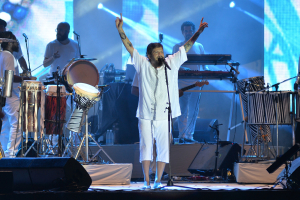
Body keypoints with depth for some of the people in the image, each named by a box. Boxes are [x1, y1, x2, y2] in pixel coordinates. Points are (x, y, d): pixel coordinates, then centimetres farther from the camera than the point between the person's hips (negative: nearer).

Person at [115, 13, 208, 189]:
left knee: (163, 149, 3)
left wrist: (199, 32, -3)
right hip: (146, 116, -1)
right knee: (146, 148, 0)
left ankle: (158, 182, 10)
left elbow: (186, 47, 5)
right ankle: (146, 183, 3)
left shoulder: (172, 63, 5)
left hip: (164, 116, 1)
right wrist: (120, 30, -4)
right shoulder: (142, 65, 3)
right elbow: (130, 47, 3)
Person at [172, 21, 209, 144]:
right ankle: (182, 136, -5)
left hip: (196, 82, 4)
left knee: (194, 110, 3)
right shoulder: (177, 47, 5)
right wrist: (184, 69, -24)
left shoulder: (199, 47, 15)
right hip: (183, 82, -3)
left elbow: (204, 64, 15)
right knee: (183, 110, -6)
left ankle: (189, 136, 6)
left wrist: (206, 72, -7)